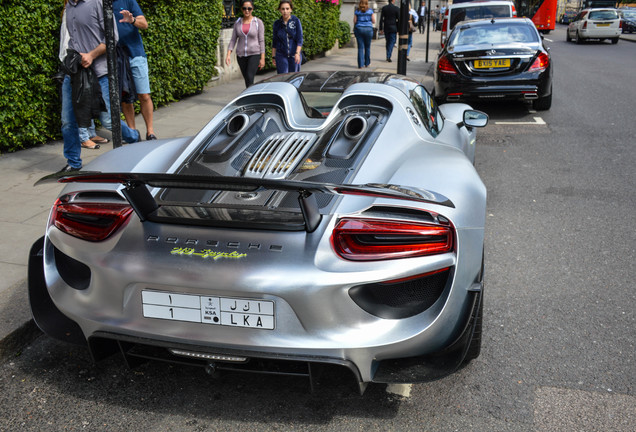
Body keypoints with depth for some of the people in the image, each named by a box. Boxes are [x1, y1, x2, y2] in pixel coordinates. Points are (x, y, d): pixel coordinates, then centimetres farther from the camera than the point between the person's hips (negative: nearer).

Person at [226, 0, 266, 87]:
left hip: (254, 55, -4)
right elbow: (233, 40, 5)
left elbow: (261, 41, -5)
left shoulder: (258, 22, -4)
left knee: (249, 78, -19)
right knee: (247, 80, 10)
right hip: (241, 55, 4)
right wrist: (228, 54, -7)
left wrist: (262, 58, -9)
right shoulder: (237, 23, 6)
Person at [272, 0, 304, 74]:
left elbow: (300, 39, -6)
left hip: (294, 55, -1)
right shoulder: (277, 23, 4)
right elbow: (274, 42, 11)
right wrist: (273, 57, 8)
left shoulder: (296, 21, -3)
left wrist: (297, 53, -18)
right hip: (281, 56, 1)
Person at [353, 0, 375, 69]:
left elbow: (354, 21, 0)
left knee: (360, 47, 0)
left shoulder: (357, 11, 2)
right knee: (367, 47, 13)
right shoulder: (370, 11, 1)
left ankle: (360, 65, -6)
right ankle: (366, 64, 18)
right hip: (368, 29, 0)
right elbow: (373, 21, 2)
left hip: (359, 29, 0)